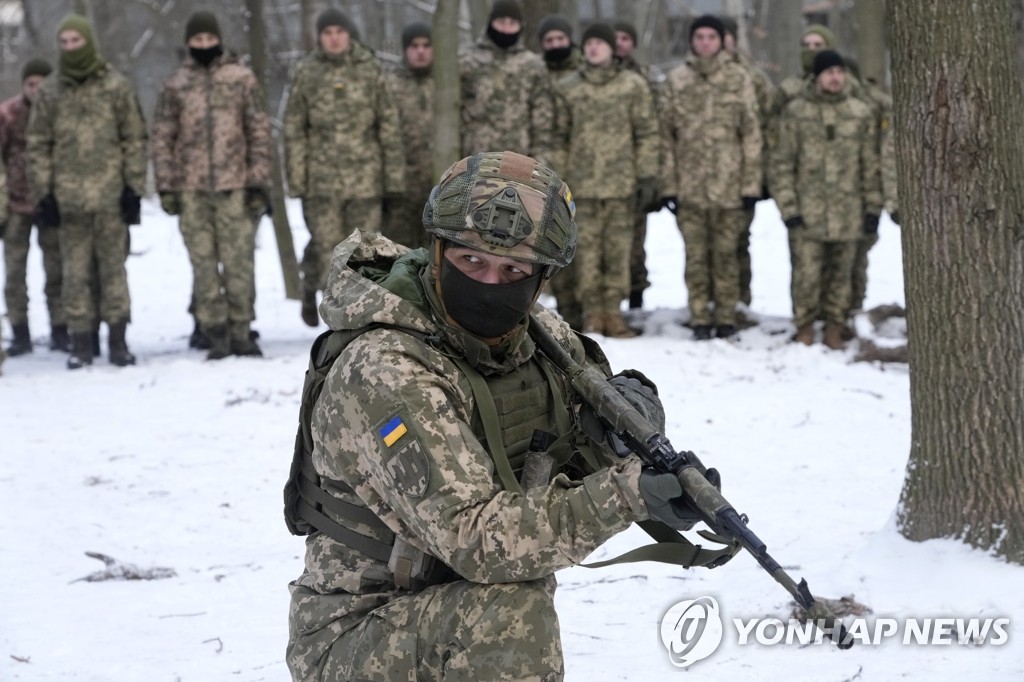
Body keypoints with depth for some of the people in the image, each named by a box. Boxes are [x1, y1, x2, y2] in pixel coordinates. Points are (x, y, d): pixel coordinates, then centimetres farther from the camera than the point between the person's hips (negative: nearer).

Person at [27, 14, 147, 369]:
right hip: (69, 196, 1)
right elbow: (38, 144, 8)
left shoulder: (116, 86, 4)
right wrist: (43, 193, 1)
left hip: (110, 193, -1)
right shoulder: (49, 91, 7)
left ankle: (118, 339, 7)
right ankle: (81, 342, 6)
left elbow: (134, 139, 5)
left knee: (113, 266, 2)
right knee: (75, 271, 2)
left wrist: (134, 188, -1)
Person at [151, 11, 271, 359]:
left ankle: (240, 331, 4)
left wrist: (259, 181, 0)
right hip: (192, 188, 1)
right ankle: (216, 335, 4)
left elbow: (259, 131, 5)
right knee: (204, 263, 0)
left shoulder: (242, 78, 6)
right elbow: (162, 137, 8)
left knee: (239, 260, -3)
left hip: (233, 185, -1)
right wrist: (166, 186, 0)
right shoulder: (175, 85, 8)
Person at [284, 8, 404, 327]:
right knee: (326, 247, -3)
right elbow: (293, 130, 3)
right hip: (322, 178, -1)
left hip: (365, 178, 1)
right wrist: (296, 179, -2)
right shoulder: (306, 73, 3)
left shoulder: (370, 70, 4)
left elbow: (389, 126, 5)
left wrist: (394, 177, 1)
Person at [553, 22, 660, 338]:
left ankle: (613, 311, 8)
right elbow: (558, 136, 9)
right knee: (586, 249, -1)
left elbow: (647, 134, 4)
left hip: (622, 183, 0)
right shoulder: (566, 88, 8)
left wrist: (647, 178, -1)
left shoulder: (633, 85, 5)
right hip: (582, 183, 0)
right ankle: (592, 313, 6)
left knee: (618, 249, 2)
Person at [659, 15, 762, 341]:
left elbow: (751, 133, 2)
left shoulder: (737, 78, 3)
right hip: (690, 185, 1)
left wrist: (751, 183, -3)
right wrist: (669, 183, -1)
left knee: (725, 253, 3)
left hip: (728, 184, -1)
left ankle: (726, 317, 11)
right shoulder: (677, 79, 6)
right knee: (696, 255, 3)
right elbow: (666, 133, 5)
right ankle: (700, 318, 9)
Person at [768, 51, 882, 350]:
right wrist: (788, 207, -7)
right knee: (806, 275, -4)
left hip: (847, 212, 2)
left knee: (840, 274, 8)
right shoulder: (795, 112, 0)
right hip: (807, 212, -2)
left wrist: (873, 207, 6)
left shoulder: (861, 114, 7)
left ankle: (834, 328, 20)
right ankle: (804, 328, 12)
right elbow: (782, 164, 0)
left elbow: (871, 164, 10)